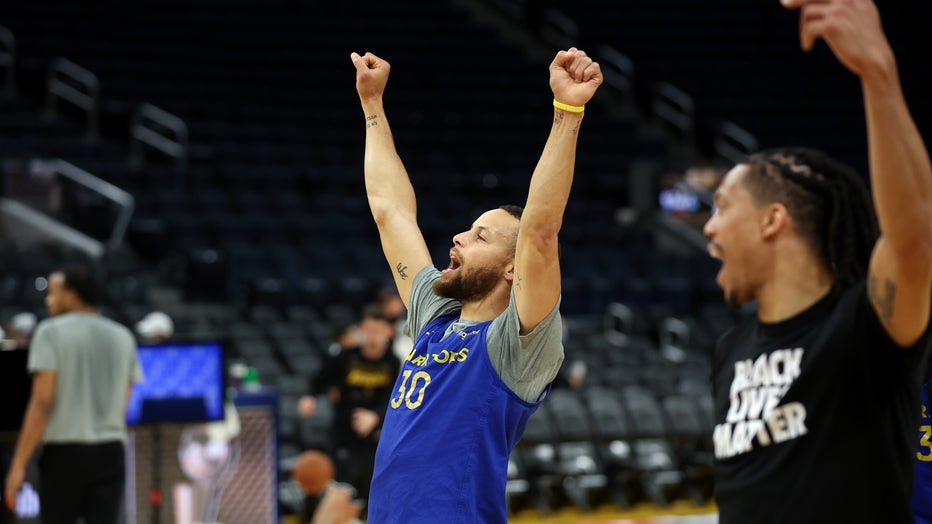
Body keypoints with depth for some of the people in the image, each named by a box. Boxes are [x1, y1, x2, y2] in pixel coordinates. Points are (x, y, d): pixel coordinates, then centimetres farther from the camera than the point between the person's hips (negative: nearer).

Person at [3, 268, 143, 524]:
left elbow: (42, 403, -12)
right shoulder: (123, 337, 12)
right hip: (110, 452, 4)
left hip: (64, 453, -4)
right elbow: (123, 407, 11)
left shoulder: (51, 332, -4)